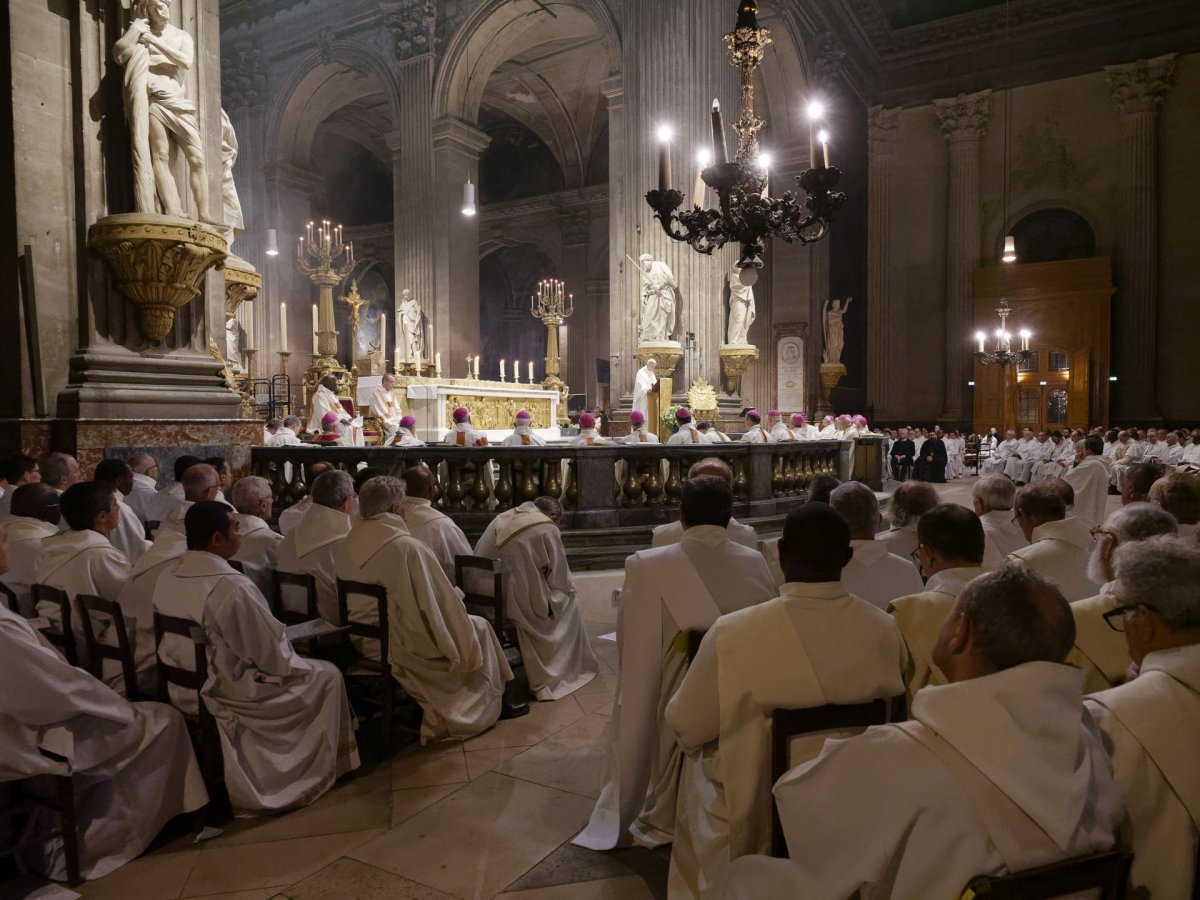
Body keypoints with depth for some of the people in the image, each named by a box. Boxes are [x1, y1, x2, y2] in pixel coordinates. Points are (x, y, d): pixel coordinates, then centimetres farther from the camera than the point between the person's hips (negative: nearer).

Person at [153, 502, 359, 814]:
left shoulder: (166, 578, -2)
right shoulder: (231, 586, -28)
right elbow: (271, 654, -20)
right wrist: (296, 664, 1)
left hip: (182, 690, 9)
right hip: (224, 695, -9)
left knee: (300, 665, 27)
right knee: (326, 675, 10)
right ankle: (314, 772, 26)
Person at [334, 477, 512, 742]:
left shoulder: (345, 548, -4)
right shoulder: (408, 548, -27)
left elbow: (351, 608, 10)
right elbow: (442, 606, -19)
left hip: (365, 643, 7)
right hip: (403, 648, -7)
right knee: (479, 627, 15)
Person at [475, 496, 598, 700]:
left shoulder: (502, 518, 11)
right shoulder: (547, 528, -7)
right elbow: (559, 577, -1)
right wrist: (569, 590, 20)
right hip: (520, 604, -7)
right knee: (569, 601, 19)